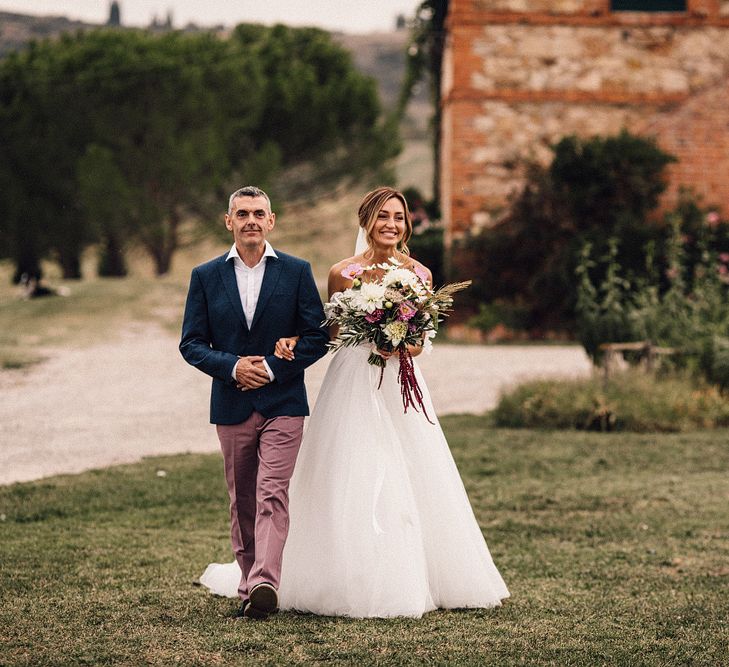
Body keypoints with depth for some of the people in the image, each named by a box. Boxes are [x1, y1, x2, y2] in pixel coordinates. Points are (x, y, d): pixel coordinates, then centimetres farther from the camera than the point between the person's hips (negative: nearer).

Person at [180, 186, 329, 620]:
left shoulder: (297, 272, 1)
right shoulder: (206, 276, 5)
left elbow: (318, 337, -1)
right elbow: (191, 344, 3)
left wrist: (273, 367, -12)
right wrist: (232, 367, -14)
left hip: (283, 403, -3)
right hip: (232, 405, 3)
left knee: (272, 494, -13)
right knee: (242, 502, 10)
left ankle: (265, 583, -22)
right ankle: (248, 582, 18)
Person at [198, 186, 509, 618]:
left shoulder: (419, 274, 3)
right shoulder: (342, 273, -3)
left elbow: (419, 342, 5)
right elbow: (331, 331, 8)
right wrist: (293, 340, -9)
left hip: (400, 386, 3)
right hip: (352, 385, -2)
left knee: (413, 483, 3)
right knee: (352, 486, -3)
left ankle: (411, 581, 16)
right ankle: (358, 585, 8)